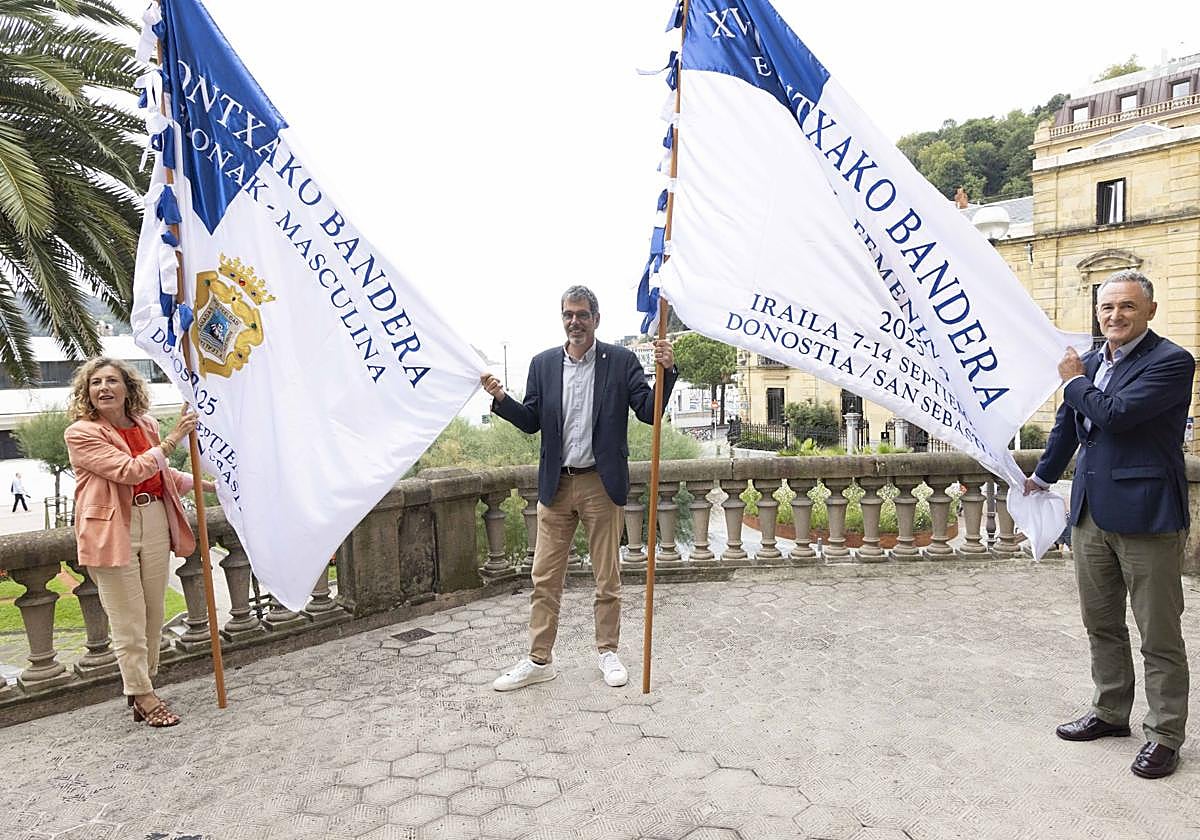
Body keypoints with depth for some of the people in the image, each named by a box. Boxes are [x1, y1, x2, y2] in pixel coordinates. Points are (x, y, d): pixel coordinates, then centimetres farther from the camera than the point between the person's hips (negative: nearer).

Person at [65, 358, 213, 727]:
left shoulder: (146, 425, 9)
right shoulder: (81, 433, -9)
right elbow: (130, 471, -21)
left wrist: (205, 483, 18)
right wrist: (173, 439, -21)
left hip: (155, 524, 6)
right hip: (114, 531, -6)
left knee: (153, 614, 12)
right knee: (128, 621, 1)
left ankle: (141, 689, 28)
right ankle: (144, 697, 13)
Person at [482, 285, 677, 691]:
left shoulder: (621, 361, -2)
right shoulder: (543, 363, 6)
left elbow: (649, 412, -5)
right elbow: (531, 422, 7)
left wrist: (666, 372, -19)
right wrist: (501, 399, -10)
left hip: (601, 483, -2)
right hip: (555, 485, 2)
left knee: (607, 577, 11)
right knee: (545, 578, 7)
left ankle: (608, 652, 28)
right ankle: (539, 660, 21)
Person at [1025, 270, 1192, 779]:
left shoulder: (1171, 362, -11)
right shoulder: (1091, 361, 11)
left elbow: (1115, 413, -24)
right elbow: (1069, 424, 23)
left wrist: (1075, 382, -5)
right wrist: (1043, 475, 33)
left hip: (1146, 515, -7)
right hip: (1091, 513, 7)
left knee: (1159, 636, 5)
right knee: (1101, 624, 18)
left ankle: (1165, 734, 20)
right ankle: (1110, 713, 33)